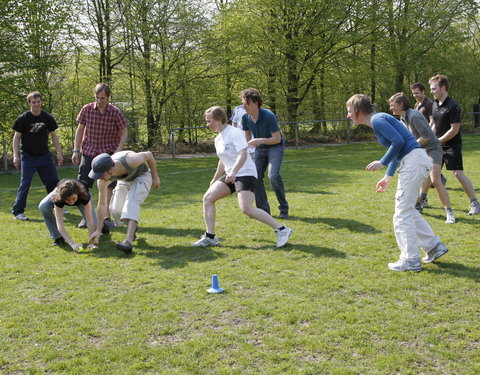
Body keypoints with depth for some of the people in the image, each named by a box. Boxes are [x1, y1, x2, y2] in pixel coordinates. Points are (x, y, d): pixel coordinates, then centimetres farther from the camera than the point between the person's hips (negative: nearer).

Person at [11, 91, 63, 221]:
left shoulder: (48, 117, 1)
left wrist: (59, 153, 5)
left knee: (54, 182, 7)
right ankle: (17, 211, 2)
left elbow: (54, 135, 10)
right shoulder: (23, 118, -7)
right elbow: (17, 137, -4)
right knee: (25, 184, -6)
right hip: (28, 157, -3)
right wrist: (15, 155, -11)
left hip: (45, 156, 4)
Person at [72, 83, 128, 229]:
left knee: (109, 186, -1)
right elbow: (80, 130, 6)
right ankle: (86, 217, 15)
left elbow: (124, 133, -2)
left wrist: (118, 152, -14)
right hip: (88, 152, 2)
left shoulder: (116, 112, -8)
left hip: (107, 153, -2)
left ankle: (107, 217, 10)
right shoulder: (87, 109, -3)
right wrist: (76, 150, 2)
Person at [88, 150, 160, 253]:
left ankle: (128, 243, -38)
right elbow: (102, 204, -18)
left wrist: (155, 177, -11)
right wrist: (98, 230, -14)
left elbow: (148, 155, -21)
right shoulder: (102, 180, -28)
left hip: (142, 176, -4)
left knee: (131, 202, -29)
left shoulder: (130, 161, -41)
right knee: (115, 210, -13)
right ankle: (132, 227, 20)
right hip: (124, 180, 4)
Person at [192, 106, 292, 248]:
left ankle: (281, 230, -12)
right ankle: (210, 237, 3)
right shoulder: (218, 139, 15)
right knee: (208, 197, -4)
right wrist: (215, 180, 33)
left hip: (245, 174, -9)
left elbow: (243, 154, -24)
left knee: (246, 208, -23)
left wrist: (233, 172, -37)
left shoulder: (234, 133, -12)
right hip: (230, 175, 9)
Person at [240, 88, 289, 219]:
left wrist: (260, 140, -35)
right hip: (260, 149, 6)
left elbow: (277, 138, -24)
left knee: (273, 175, -24)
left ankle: (284, 208, -7)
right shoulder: (245, 118, -9)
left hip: (275, 147, -6)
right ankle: (264, 210, 8)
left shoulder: (269, 116, -26)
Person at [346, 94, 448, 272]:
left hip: (413, 162, -10)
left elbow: (398, 141, -21)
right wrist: (387, 177, 24)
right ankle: (434, 246, 25)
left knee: (402, 212, -3)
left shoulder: (377, 120, -11)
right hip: (416, 162, 10)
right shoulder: (378, 120, 18)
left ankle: (410, 260, 4)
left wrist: (382, 163, -12)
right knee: (407, 209, 19)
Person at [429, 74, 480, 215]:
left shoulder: (452, 107, -18)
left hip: (451, 145, -8)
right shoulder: (435, 104, 7)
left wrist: (437, 141, -17)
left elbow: (454, 130, -21)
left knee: (458, 173, -12)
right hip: (437, 145, 8)